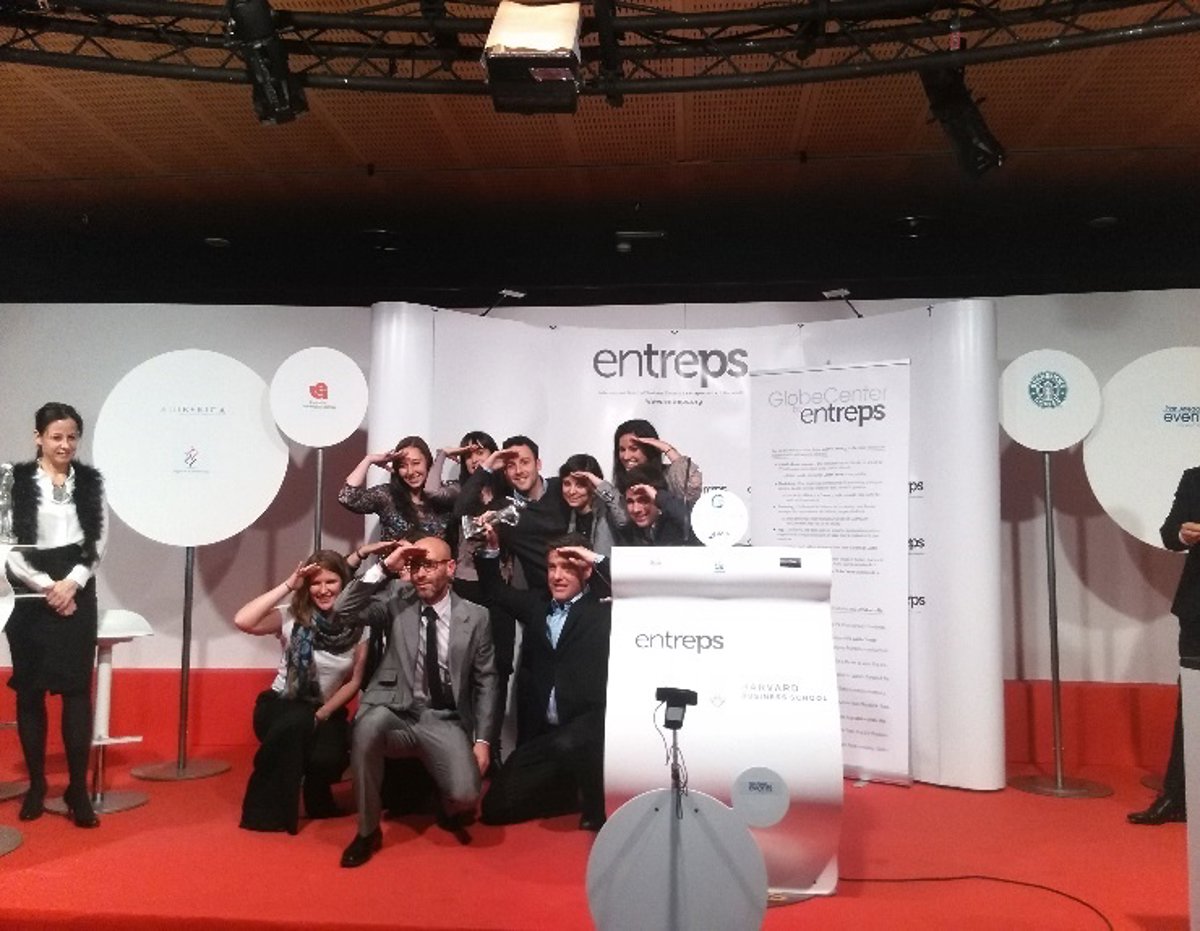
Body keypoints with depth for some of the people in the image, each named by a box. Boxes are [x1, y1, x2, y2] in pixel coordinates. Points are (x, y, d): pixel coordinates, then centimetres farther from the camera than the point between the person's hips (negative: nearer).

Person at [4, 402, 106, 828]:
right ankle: (36, 785, 16)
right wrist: (46, 587, -11)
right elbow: (10, 546, -4)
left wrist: (71, 583, -9)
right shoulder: (18, 481, 0)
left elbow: (98, 542, 4)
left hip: (77, 593, 1)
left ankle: (78, 789, 1)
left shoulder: (90, 482, 7)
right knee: (30, 690, 5)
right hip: (30, 595, -1)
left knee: (77, 689, -2)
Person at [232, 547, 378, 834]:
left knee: (327, 759, -30)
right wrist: (289, 585, -25)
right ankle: (268, 811, -14)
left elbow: (354, 681, -2)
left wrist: (322, 714, -14)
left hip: (327, 711, 1)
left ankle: (318, 797, 11)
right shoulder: (292, 617, -11)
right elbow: (242, 621, -28)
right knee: (295, 721, -36)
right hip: (280, 707, -1)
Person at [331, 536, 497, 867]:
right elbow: (342, 612, -11)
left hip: (445, 722, 0)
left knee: (465, 795, -24)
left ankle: (451, 811, 19)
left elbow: (485, 682, 4)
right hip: (396, 714, 1)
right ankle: (368, 831, -13)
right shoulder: (397, 602, 2)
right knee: (369, 722, -35)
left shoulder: (476, 617, 1)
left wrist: (482, 740, -4)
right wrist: (384, 567, -16)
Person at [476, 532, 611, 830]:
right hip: (542, 731, 6)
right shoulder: (537, 606, 14)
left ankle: (597, 807, -9)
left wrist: (598, 560, -15)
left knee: (567, 745, -39)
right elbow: (496, 591, 21)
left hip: (589, 721, -6)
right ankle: (572, 791, 22)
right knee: (495, 808, 1)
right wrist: (490, 549, 6)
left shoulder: (603, 611, -2)